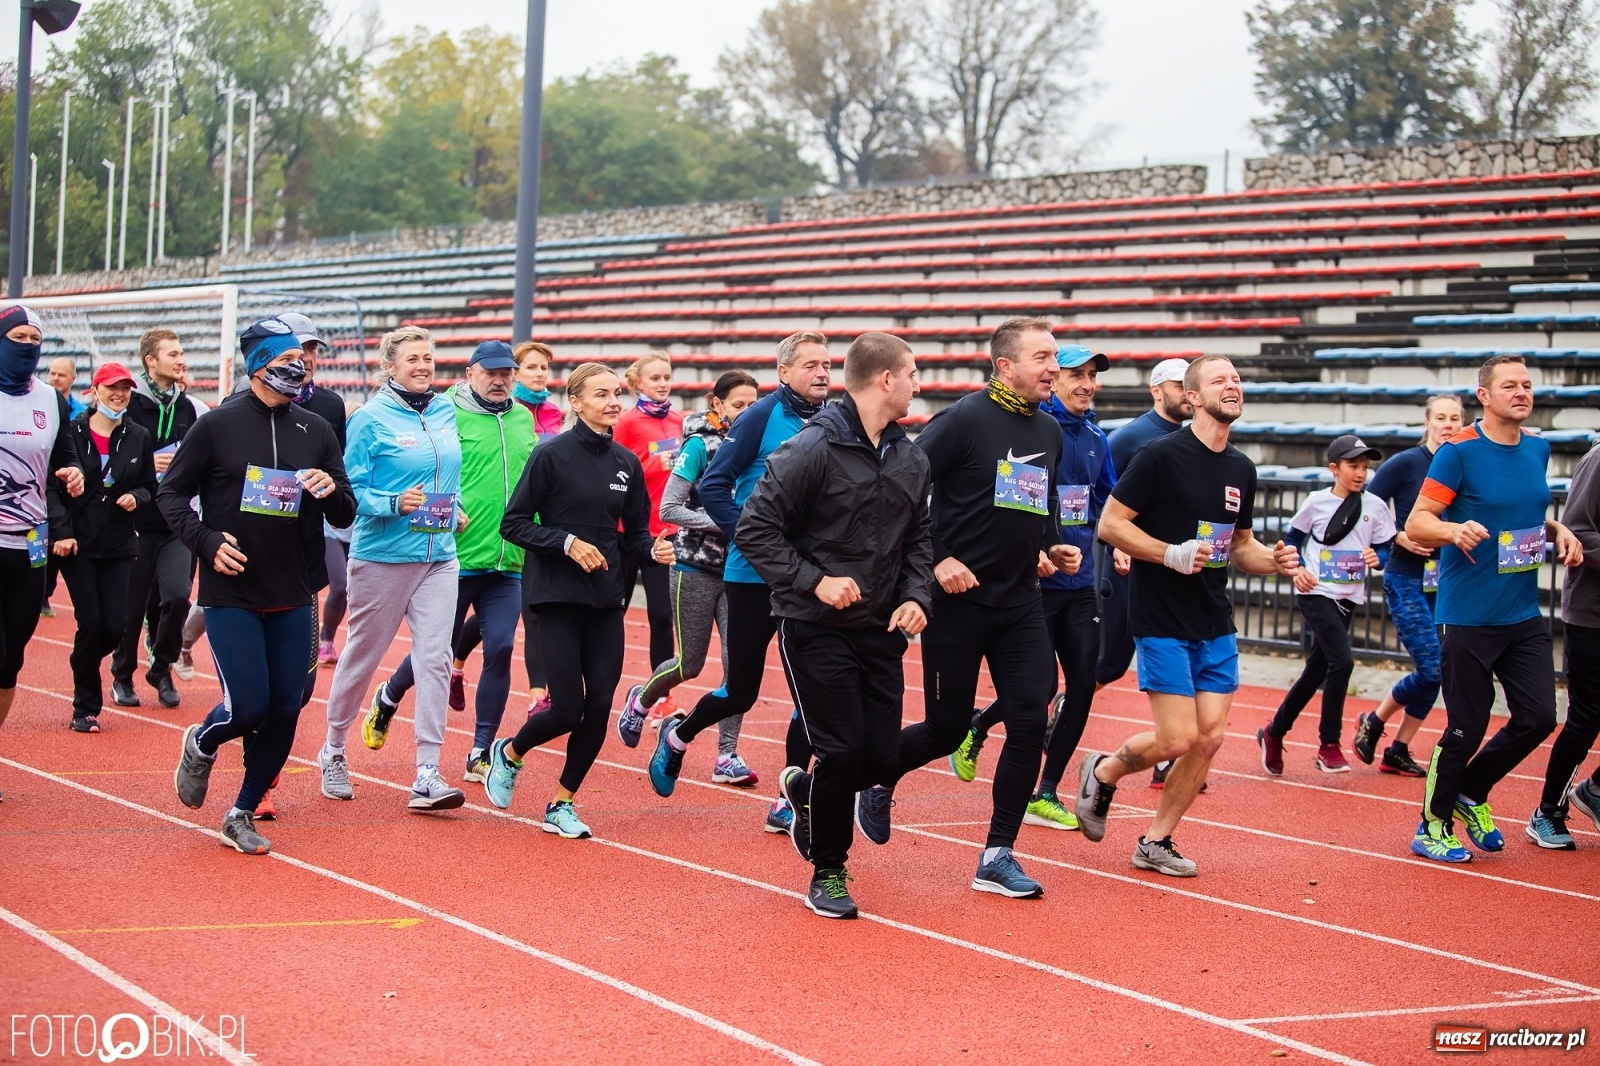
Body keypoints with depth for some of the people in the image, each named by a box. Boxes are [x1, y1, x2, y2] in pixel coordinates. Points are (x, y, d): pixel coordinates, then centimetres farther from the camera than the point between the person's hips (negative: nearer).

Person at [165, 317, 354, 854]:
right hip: (231, 594, -4)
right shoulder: (217, 426, -3)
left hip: (292, 597, 4)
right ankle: (201, 746, 24)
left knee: (285, 711, 2)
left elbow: (346, 515, 10)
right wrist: (206, 541, -13)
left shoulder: (316, 431, 7)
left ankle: (243, 814, 20)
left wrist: (332, 491, -13)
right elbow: (170, 493, 2)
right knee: (247, 707, -11)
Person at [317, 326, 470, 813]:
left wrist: (456, 506, 8)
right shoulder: (370, 418, -8)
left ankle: (427, 776, -5)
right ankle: (333, 751, 30)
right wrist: (395, 504, -24)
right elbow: (351, 490, -10)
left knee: (434, 658, -5)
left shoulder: (446, 411, 9)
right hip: (383, 556, -4)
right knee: (361, 656, 9)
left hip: (439, 557, 4)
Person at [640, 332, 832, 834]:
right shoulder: (762, 417, -10)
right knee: (741, 691, 4)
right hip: (754, 577, -4)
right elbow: (713, 486, -11)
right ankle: (677, 736, 34)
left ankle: (789, 802, 8)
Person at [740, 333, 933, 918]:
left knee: (880, 759, 3)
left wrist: (916, 596, 0)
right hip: (816, 628, -6)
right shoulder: (813, 449, -13)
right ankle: (828, 872, 12)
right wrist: (814, 581, -19)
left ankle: (804, 791, 36)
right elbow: (755, 529, -13)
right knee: (842, 753, -9)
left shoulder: (912, 459, 9)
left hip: (881, 630, 6)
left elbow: (918, 538, 18)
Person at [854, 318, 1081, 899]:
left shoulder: (1050, 432, 10)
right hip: (958, 598, -6)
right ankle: (878, 780, 34)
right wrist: (936, 560, -17)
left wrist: (1052, 547, 9)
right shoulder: (964, 419, -11)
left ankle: (997, 857, 4)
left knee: (1030, 722, -6)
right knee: (946, 730, 2)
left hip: (1020, 602, 6)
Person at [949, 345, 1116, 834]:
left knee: (1082, 684, 2)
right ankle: (976, 729, 27)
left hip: (1080, 581, 6)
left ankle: (1046, 795, 12)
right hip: (1035, 580, -6)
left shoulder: (1096, 439, 10)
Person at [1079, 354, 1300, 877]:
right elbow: (1110, 524, -11)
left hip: (1215, 625, 7)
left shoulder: (1241, 468, 10)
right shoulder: (1162, 455, -11)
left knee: (1210, 736, 0)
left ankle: (1156, 842, 14)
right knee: (1179, 739, -10)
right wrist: (1172, 554, -22)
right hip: (1162, 622, -7)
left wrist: (1274, 560, 0)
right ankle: (1101, 772, 19)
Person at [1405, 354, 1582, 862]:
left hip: (1525, 617, 6)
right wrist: (1455, 530, -35)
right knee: (1466, 729, -2)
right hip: (1470, 616, -6)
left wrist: (1558, 531, 3)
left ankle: (1472, 793, 27)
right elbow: (1416, 523, -15)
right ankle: (1433, 827, 17)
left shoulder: (1538, 449, 8)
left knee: (1537, 717, 3)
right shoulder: (1459, 451, -12)